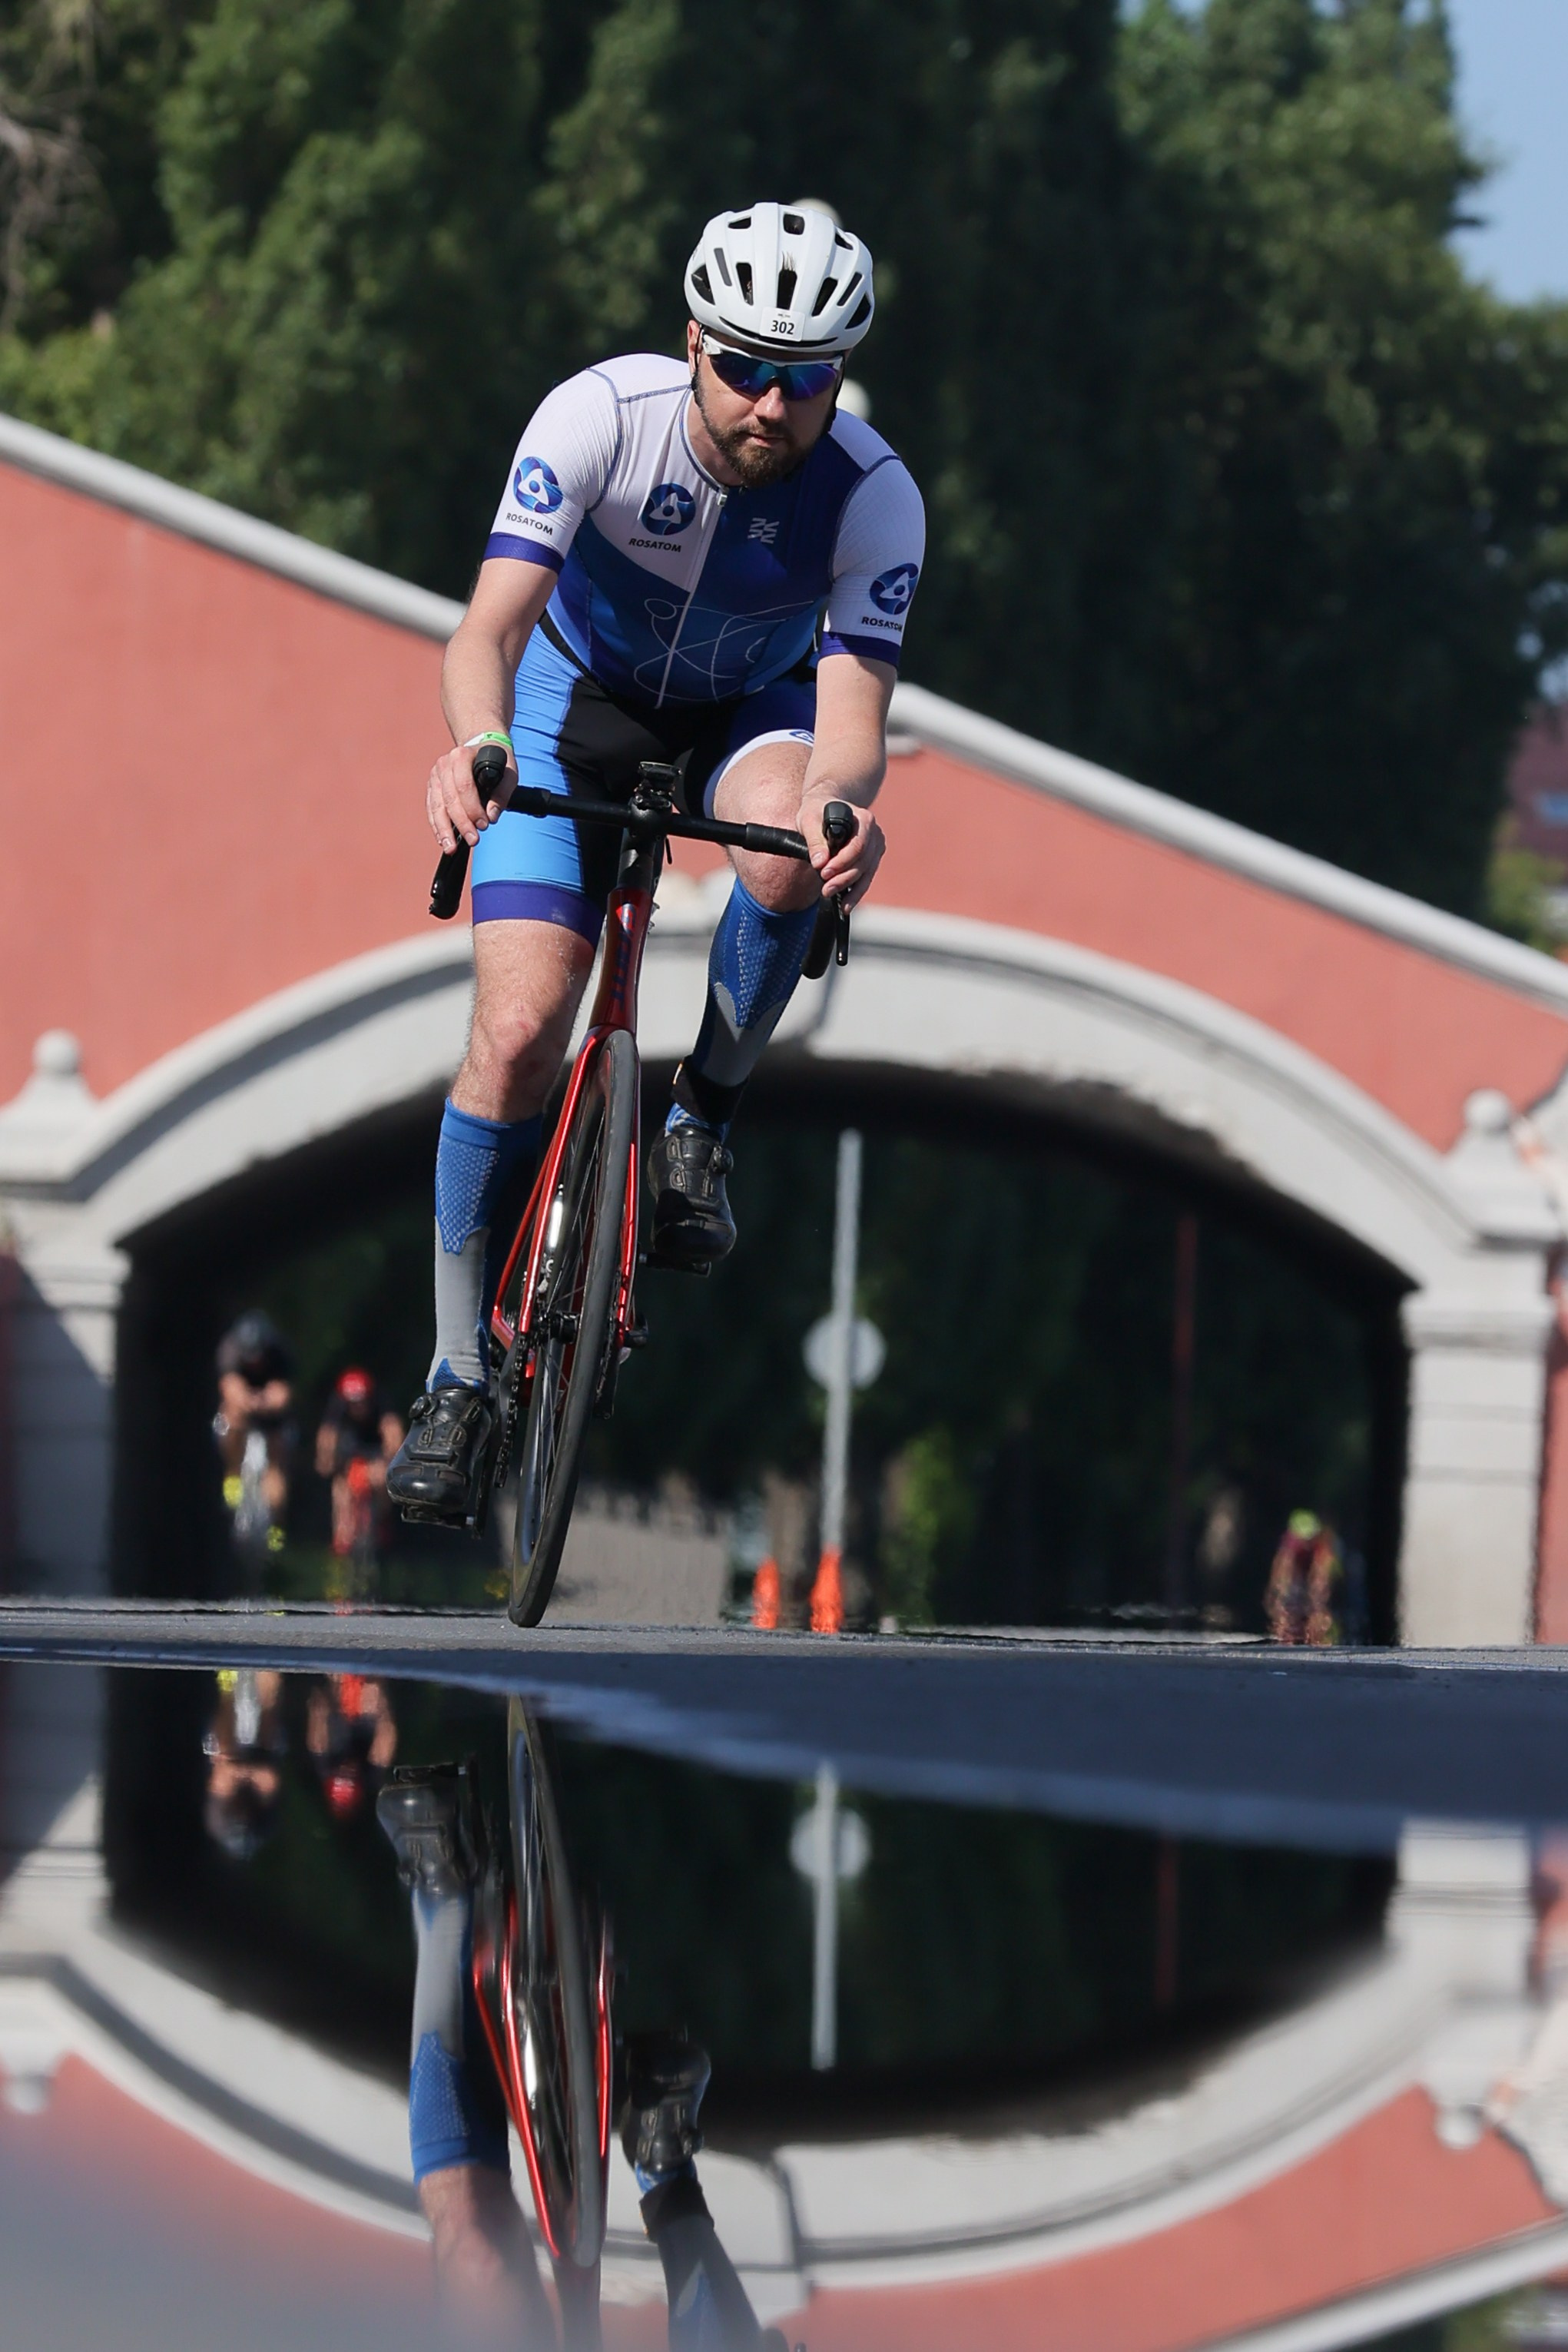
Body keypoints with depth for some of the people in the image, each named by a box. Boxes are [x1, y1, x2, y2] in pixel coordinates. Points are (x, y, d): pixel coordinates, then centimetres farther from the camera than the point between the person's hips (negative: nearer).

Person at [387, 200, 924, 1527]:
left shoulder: (874, 497, -28)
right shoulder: (600, 417, -30)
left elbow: (853, 708, -34)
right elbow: (493, 622, -37)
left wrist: (841, 799, -58)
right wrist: (477, 746, -59)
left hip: (752, 710, 0)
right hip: (582, 699, 0)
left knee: (788, 839, -37)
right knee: (519, 1031, -15)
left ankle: (703, 1121, -12)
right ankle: (459, 1377, -1)